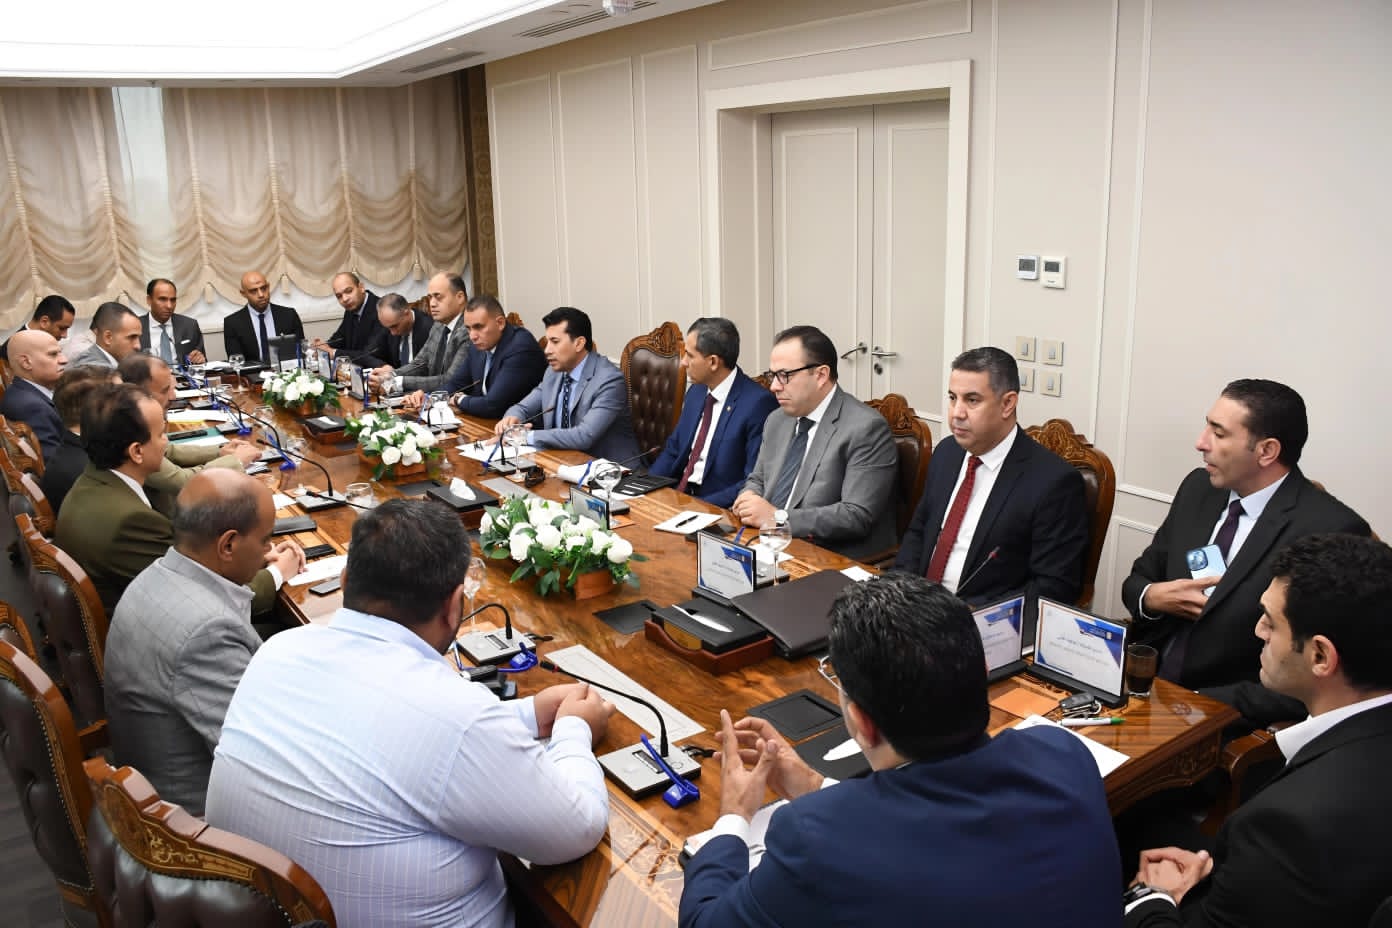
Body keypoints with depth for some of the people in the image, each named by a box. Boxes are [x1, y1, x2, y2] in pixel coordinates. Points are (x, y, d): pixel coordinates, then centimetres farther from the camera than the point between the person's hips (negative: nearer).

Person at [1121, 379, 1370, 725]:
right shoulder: (1199, 488, 4)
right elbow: (1138, 579, 14)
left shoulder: (1332, 532, -15)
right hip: (1149, 682, 6)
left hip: (1227, 713, -6)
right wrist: (1152, 597, -9)